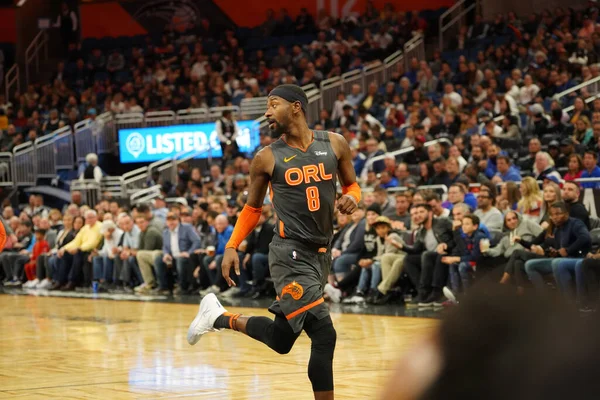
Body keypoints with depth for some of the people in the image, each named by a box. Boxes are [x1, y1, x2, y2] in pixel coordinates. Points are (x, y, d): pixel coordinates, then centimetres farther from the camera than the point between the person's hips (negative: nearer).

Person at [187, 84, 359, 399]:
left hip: (321, 253, 5)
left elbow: (352, 185, 15)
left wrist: (351, 198, -9)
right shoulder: (267, 158, -2)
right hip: (290, 253, -5)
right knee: (323, 334, -15)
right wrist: (232, 247, -1)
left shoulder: (334, 144, 4)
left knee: (281, 340, 8)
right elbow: (252, 208, 9)